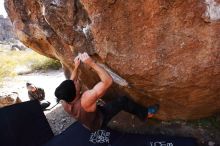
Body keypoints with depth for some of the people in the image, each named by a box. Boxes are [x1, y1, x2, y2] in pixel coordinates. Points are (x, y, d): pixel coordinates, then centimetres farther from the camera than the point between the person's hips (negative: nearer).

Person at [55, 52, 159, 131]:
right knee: (123, 101, -13)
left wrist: (76, 66, -4)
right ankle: (145, 114, 9)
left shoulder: (64, 101, -22)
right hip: (99, 122, -7)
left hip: (88, 124, 7)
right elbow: (108, 81, -46)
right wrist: (92, 63, -47)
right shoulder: (85, 99, -44)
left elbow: (71, 82, -1)